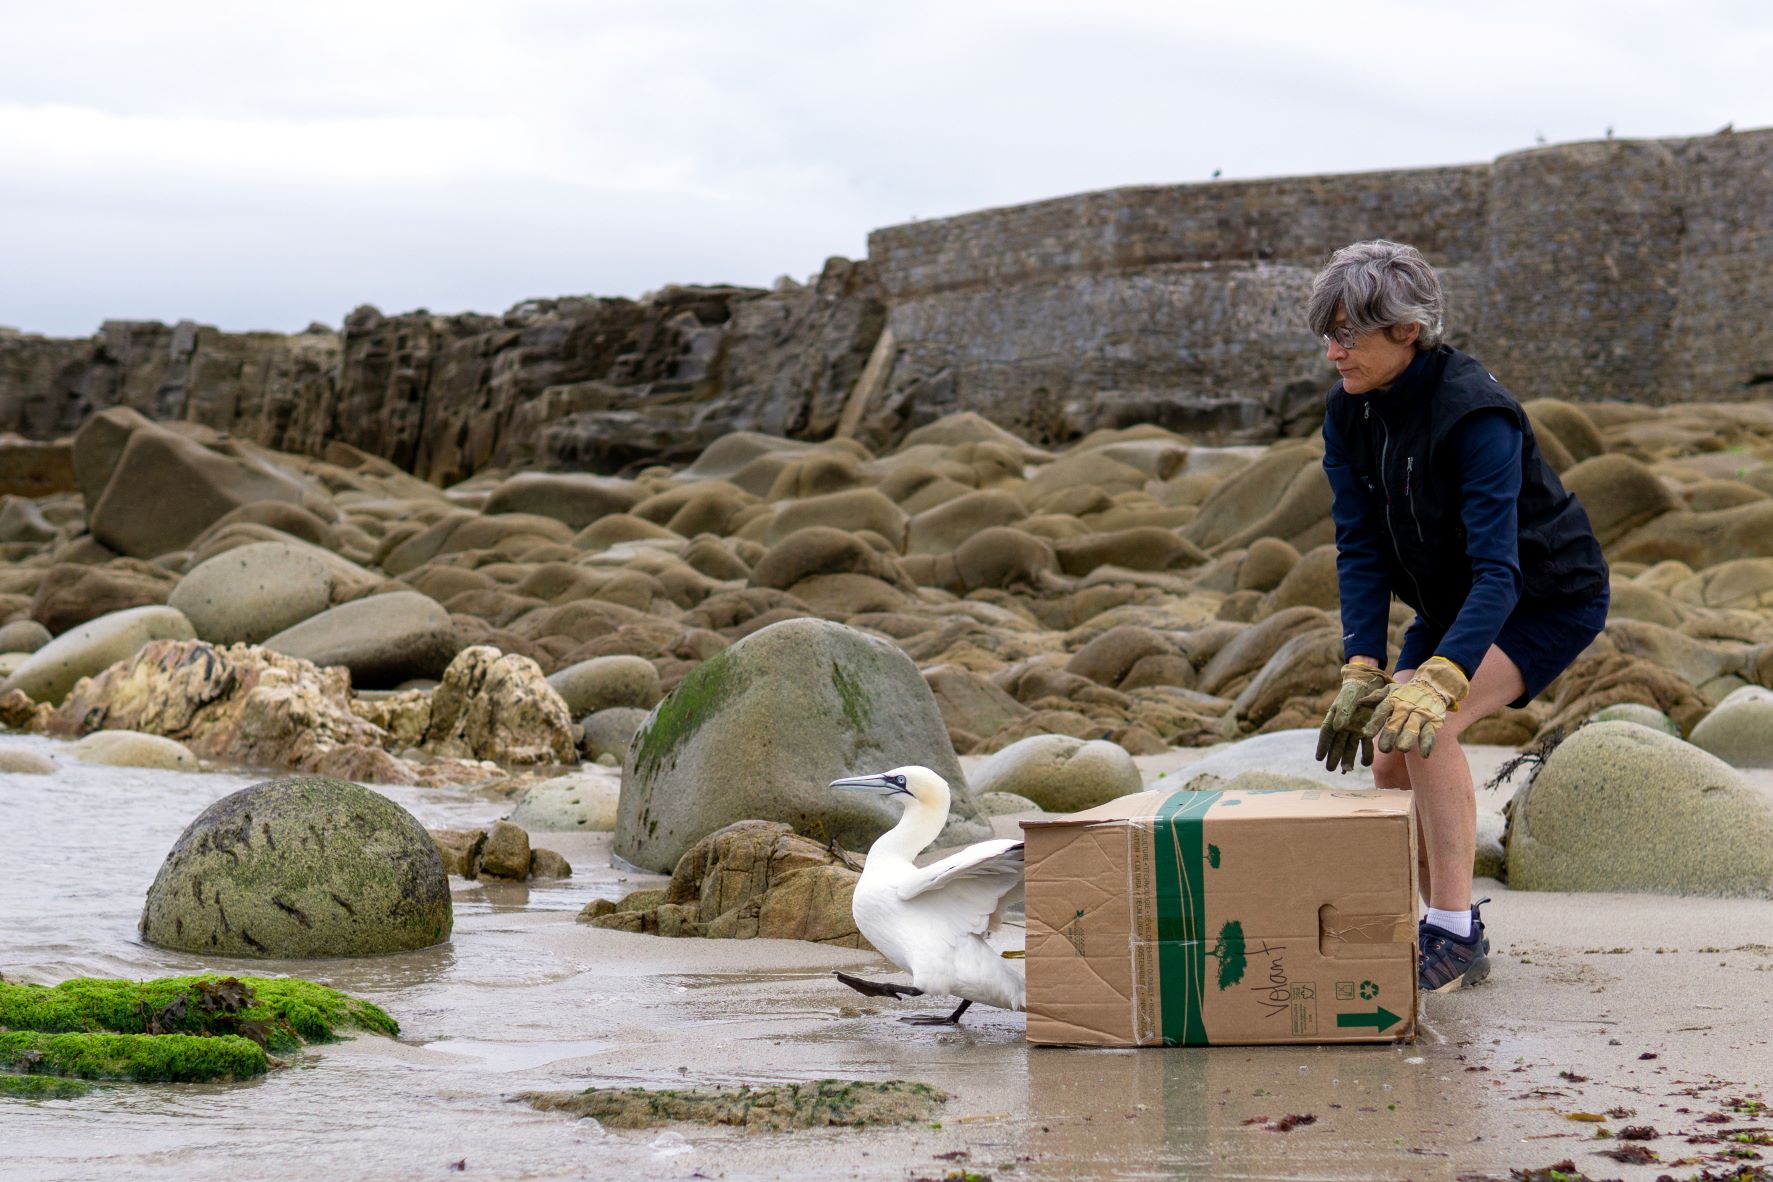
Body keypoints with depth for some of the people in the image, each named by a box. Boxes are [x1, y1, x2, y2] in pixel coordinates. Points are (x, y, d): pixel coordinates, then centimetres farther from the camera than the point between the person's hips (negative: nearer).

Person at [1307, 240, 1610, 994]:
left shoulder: (1475, 415, -32)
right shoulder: (1349, 412, -10)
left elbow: (1496, 569, -38)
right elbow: (1360, 549, -12)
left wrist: (1440, 680, -51)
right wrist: (1361, 668, -26)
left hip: (1549, 598, -8)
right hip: (1450, 600, 8)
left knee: (1426, 723, -28)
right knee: (1390, 758, -1)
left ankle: (1455, 935, -22)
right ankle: (1450, 936, 17)